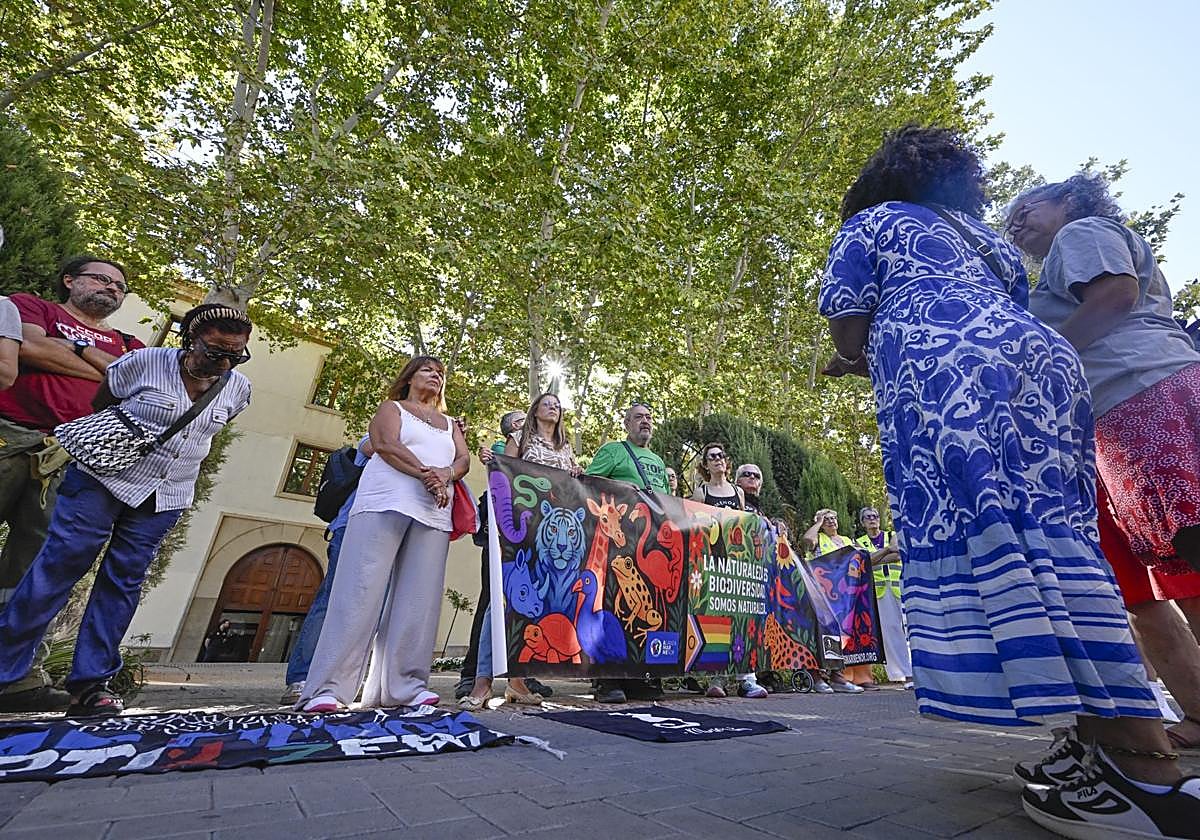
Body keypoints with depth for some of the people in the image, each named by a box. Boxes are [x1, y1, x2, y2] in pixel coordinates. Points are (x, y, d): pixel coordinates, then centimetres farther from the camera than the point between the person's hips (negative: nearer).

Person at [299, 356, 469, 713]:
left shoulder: (449, 424, 27)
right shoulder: (391, 407, 16)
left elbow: (463, 459, 11)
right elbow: (386, 444, -4)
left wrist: (444, 475, -12)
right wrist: (425, 473, -16)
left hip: (434, 513, 4)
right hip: (387, 504, -4)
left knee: (419, 599, -3)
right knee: (362, 592, -10)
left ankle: (405, 685, 1)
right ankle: (327, 688, -6)